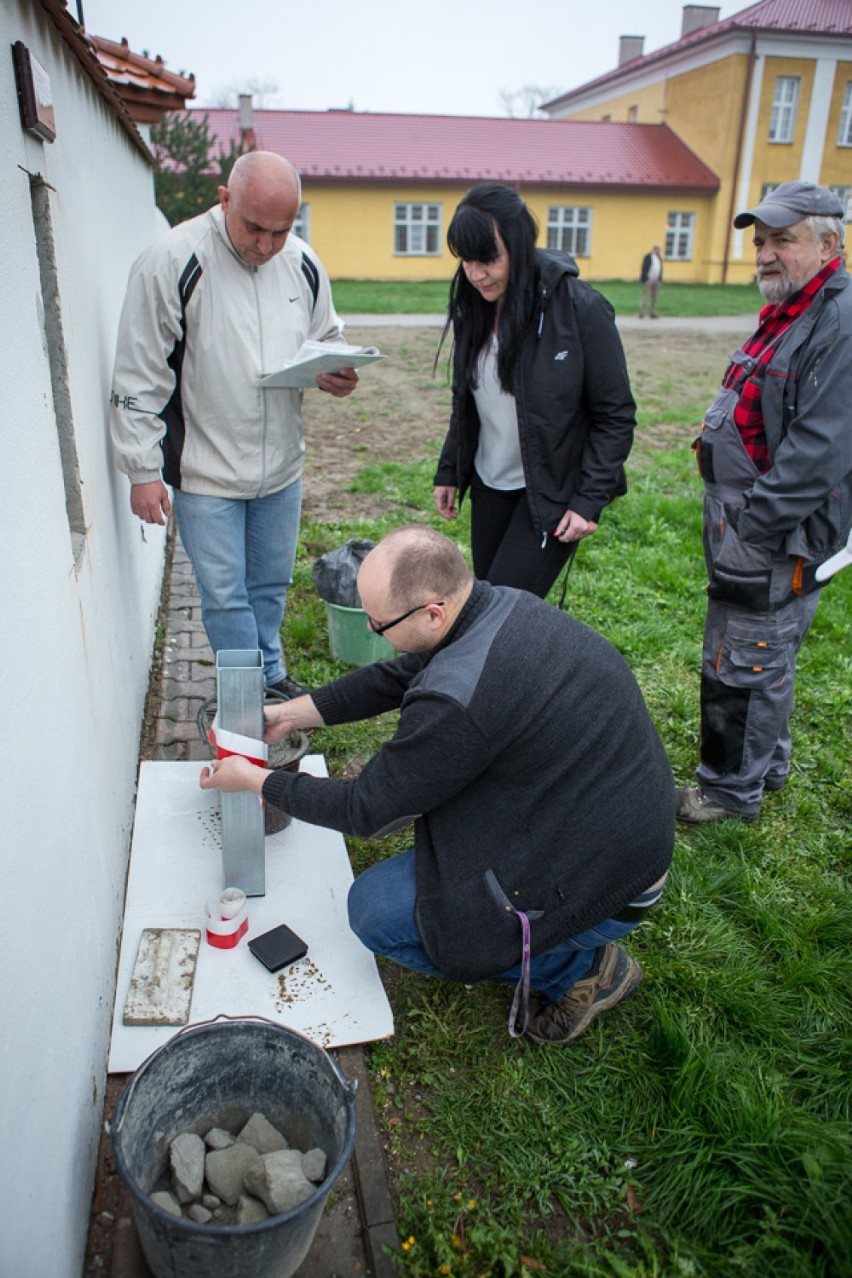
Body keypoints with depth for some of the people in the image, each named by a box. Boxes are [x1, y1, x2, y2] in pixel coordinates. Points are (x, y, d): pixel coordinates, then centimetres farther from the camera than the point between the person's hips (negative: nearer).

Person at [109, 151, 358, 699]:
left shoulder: (304, 263, 1)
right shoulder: (172, 261, -15)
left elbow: (327, 340, 17)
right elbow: (139, 380, -12)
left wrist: (334, 375, -7)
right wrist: (143, 469, -12)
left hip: (281, 467, 5)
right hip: (205, 472, -5)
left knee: (272, 584, 19)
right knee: (225, 596, 3)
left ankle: (272, 677, 39)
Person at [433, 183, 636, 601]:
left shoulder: (580, 309, -17)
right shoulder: (473, 308, 0)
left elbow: (615, 416, -13)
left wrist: (589, 501, -17)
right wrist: (448, 471, 10)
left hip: (553, 493, -6)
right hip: (490, 486, 6)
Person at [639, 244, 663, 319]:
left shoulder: (659, 258, 14)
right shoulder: (648, 257, -7)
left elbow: (660, 269, 16)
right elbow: (644, 268, -11)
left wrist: (660, 278, 9)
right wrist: (644, 279, -15)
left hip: (656, 281, 7)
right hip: (648, 280, -7)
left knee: (654, 298, 8)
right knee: (645, 297, -8)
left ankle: (652, 313, 12)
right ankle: (641, 313, -8)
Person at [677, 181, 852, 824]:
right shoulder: (788, 314, 13)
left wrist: (753, 524, -22)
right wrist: (734, 520, 16)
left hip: (780, 540, -10)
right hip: (748, 531, 10)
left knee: (742, 665, 2)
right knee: (768, 658, 22)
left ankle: (731, 788, 19)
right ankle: (767, 763, 39)